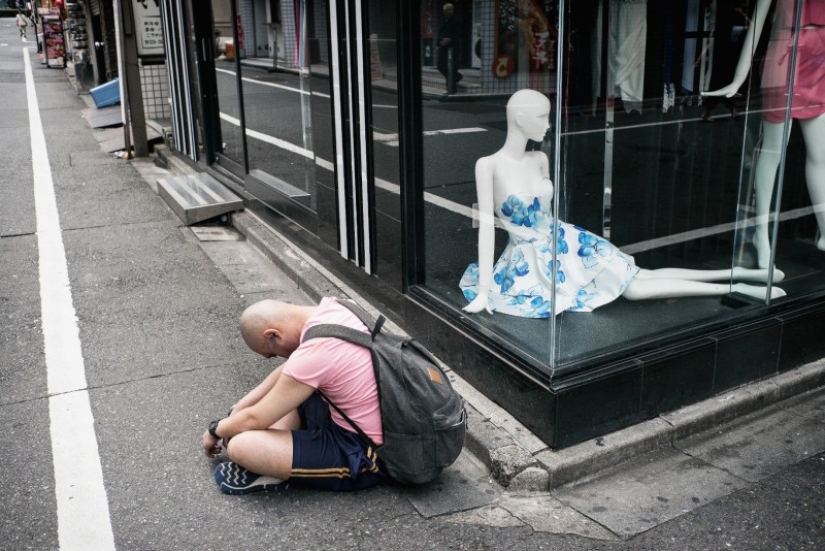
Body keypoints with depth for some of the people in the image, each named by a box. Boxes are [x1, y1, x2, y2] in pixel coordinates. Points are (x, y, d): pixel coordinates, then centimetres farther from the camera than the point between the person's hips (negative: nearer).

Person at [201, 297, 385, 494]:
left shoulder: (312, 356, -27)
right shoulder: (330, 310, -2)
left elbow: (254, 419, -14)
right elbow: (288, 371, 14)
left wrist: (215, 431, 6)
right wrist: (238, 408, 15)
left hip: (359, 456, -9)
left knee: (240, 446, -22)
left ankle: (277, 472, 5)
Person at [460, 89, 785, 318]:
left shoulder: (540, 160, 1)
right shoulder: (488, 165, -17)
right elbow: (487, 224, -21)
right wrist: (484, 291, -22)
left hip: (564, 243, 5)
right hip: (531, 261, -5)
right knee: (633, 288, -13)